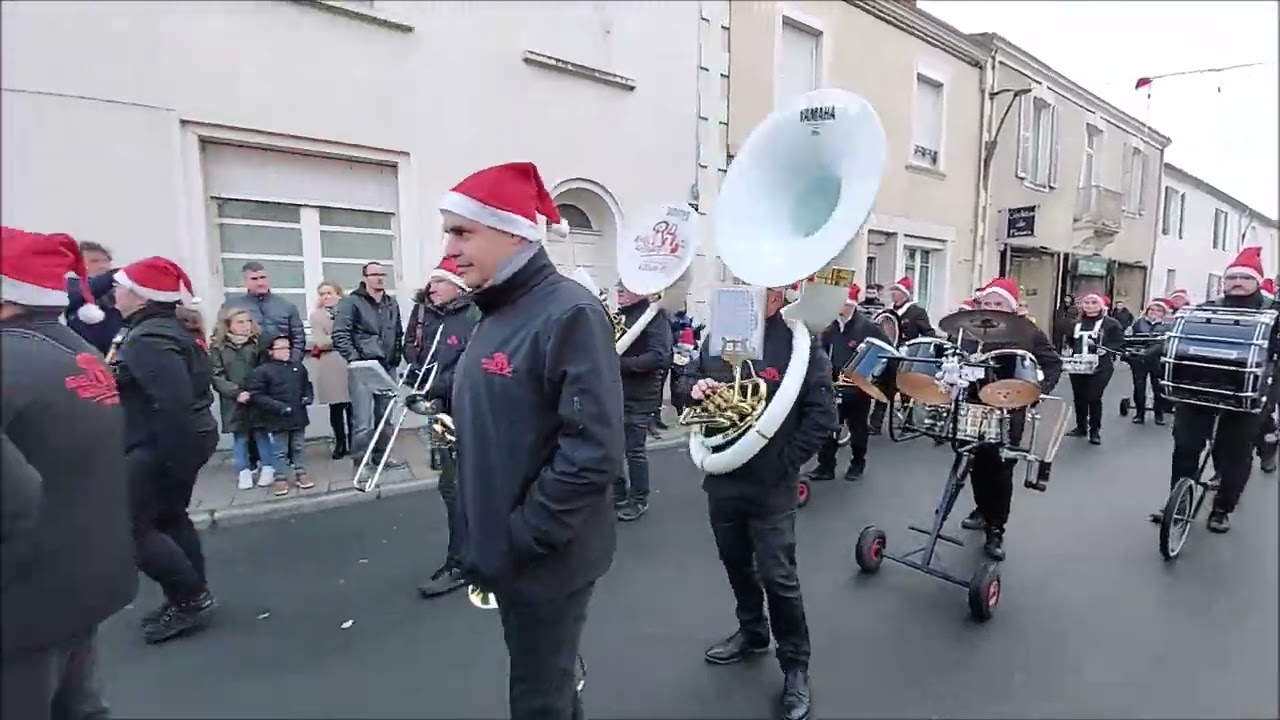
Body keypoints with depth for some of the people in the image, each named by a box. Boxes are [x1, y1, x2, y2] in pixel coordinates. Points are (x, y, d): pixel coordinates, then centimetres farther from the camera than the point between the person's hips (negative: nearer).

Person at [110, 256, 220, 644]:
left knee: (131, 527, -3)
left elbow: (173, 402, -31)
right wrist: (180, 451, 21)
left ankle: (189, 599, 4)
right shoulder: (167, 330, 12)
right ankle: (192, 597, 27)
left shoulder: (148, 340, -21)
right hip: (186, 438, 11)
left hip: (158, 447, -11)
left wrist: (175, 459, -27)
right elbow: (185, 390, 18)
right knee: (169, 517, 18)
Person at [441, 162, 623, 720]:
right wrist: (490, 537, 11)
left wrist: (523, 537, -20)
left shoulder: (569, 313, -20)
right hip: (505, 550, 8)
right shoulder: (496, 314, 7)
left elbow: (594, 450, -26)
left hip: (545, 558, -7)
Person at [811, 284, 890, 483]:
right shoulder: (830, 327, 5)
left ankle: (857, 464, 28)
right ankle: (826, 466, 10)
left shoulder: (867, 327, -9)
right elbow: (822, 351, 13)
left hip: (859, 385, -4)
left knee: (857, 427, 11)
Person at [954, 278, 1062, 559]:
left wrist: (1040, 390, -7)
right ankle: (983, 510, 40)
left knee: (1000, 471, 3)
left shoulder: (1028, 333, -3)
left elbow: (1053, 363, 5)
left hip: (1009, 413, -2)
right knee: (977, 465, 15)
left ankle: (996, 531, 15)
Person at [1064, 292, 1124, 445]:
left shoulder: (1111, 323, 0)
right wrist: (1071, 352, 7)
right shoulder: (1077, 323, 15)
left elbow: (1118, 344, -6)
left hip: (1100, 368, -5)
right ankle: (1081, 427, 22)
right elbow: (1070, 342, 24)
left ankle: (1095, 431, 5)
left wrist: (1101, 349, -20)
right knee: (1079, 397, 9)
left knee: (1093, 398, -7)